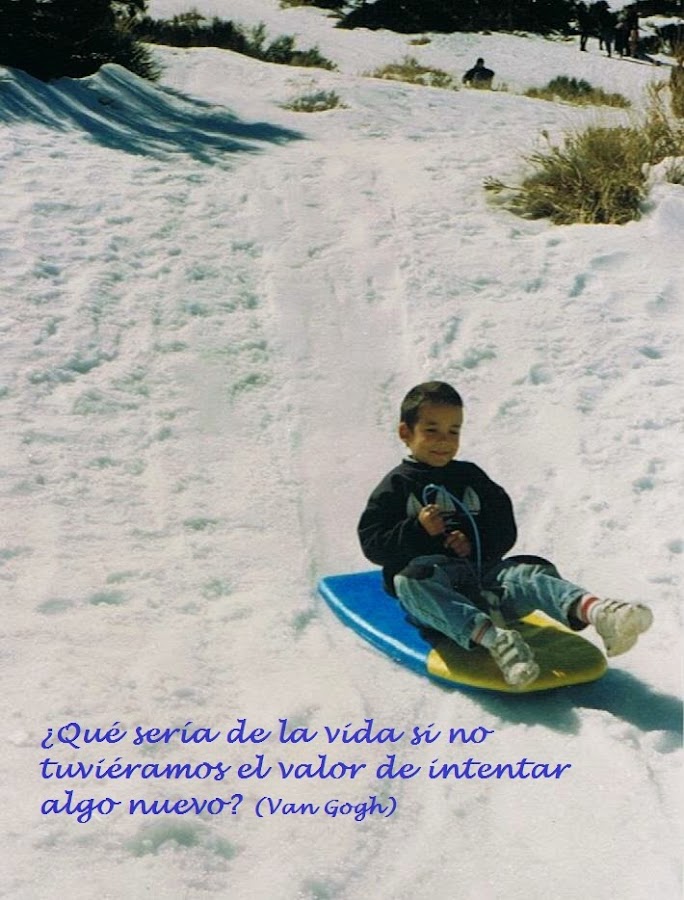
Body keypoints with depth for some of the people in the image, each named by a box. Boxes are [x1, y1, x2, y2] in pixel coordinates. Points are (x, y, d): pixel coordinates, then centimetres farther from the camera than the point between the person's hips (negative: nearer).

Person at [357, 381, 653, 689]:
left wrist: (475, 543, -3)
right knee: (410, 580, -38)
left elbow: (505, 531, 17)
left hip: (481, 573, 4)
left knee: (531, 572, -23)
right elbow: (372, 546, -1)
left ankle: (594, 609, -57)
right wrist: (418, 529, -15)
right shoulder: (397, 485, 7)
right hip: (431, 582, -4)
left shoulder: (471, 477, 20)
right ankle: (492, 638, -61)